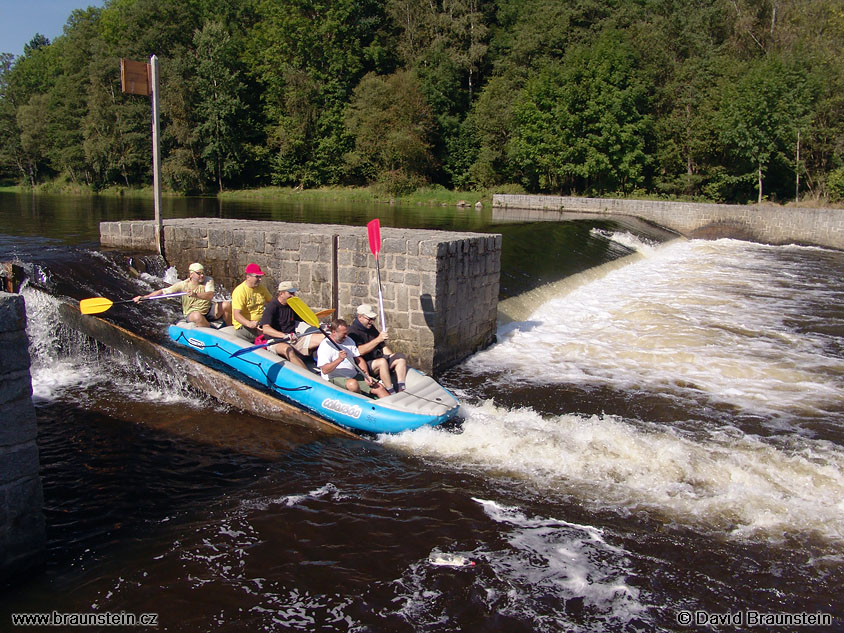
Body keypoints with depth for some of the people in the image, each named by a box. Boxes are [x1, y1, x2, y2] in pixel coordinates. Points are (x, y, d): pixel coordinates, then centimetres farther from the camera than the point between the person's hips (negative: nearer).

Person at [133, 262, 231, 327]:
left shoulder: (208, 280, -6)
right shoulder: (183, 285, -7)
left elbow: (210, 295, -24)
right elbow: (163, 291, -6)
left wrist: (196, 295, -43)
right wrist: (143, 297, -14)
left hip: (209, 310, 2)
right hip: (191, 313, -2)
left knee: (227, 305, -22)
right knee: (197, 316, -40)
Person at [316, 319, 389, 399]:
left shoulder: (349, 340, 11)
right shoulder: (325, 345, -11)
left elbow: (359, 359, 13)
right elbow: (324, 370, -20)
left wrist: (366, 375, -3)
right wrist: (339, 359, -33)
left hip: (354, 376, 7)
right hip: (335, 378, -7)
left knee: (379, 387, -9)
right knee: (353, 384, -38)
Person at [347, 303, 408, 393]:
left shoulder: (371, 328, 17)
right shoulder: (352, 331, -11)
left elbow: (383, 347, 24)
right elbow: (360, 351, -26)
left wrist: (393, 357, 10)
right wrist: (377, 339, -30)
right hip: (364, 365, -9)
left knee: (401, 357, -7)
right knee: (382, 362, -35)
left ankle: (401, 390, -19)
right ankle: (392, 393, -32)